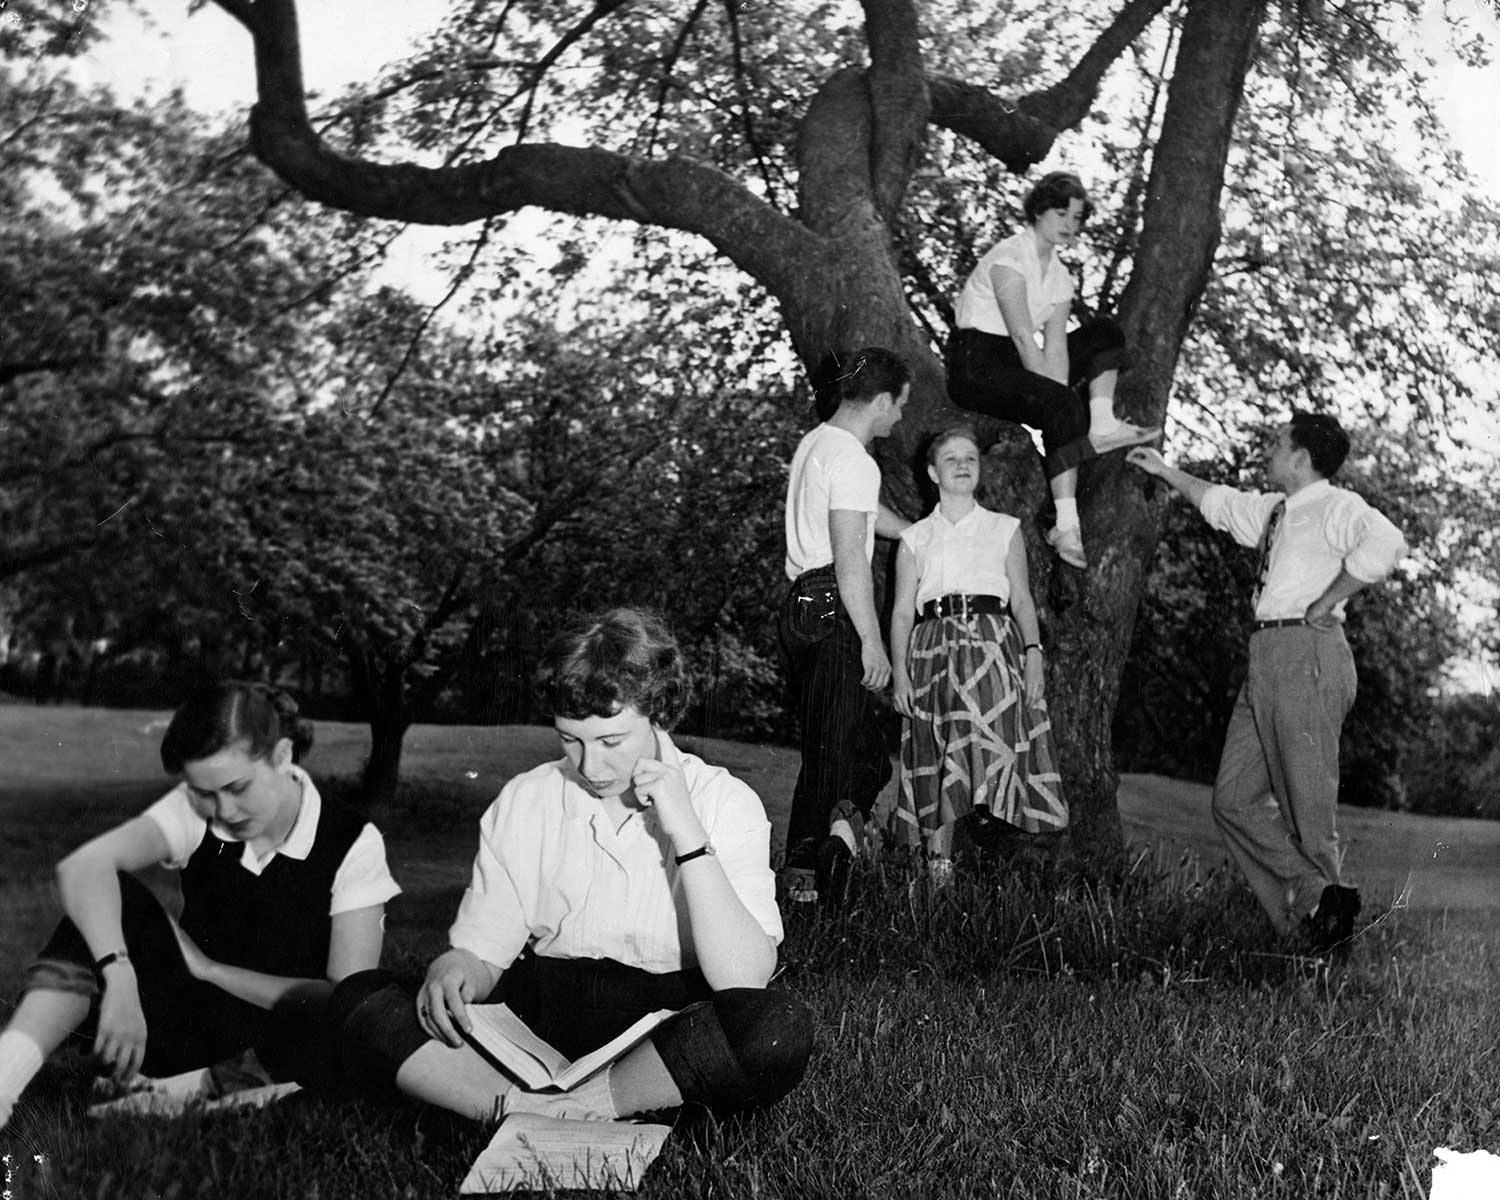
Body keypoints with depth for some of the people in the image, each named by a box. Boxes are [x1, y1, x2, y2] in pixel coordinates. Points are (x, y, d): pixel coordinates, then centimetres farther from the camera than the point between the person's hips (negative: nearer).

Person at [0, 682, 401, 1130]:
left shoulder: (352, 844, -14)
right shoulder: (195, 811, -7)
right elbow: (82, 868, -25)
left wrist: (209, 967, -15)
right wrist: (119, 978, -41)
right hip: (199, 1022, 3)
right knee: (111, 895, -20)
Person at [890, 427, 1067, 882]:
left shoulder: (1005, 529, 17)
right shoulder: (915, 539, 16)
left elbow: (1022, 599, 11)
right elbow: (902, 611, 11)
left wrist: (1033, 651, -4)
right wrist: (899, 670, -1)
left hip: (994, 643, 0)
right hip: (934, 647, 1)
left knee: (983, 744, -15)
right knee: (937, 757, -6)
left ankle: (941, 854, -10)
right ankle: (939, 862, -6)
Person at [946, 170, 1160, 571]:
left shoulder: (1059, 276, 13)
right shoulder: (1008, 257, -12)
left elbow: (1056, 347, 0)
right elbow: (1023, 337, -20)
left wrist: (1059, 393, -16)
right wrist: (1057, 398, -22)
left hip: (1018, 365, 9)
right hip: (976, 363, -9)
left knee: (1104, 332, 5)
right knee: (1062, 407, -31)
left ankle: (1102, 424, -15)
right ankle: (1066, 525, -37)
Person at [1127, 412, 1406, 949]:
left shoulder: (1336, 506, -5)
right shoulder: (1272, 510, 21)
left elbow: (1385, 542, -25)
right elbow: (1221, 503, 40)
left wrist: (1325, 603, -19)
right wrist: (1166, 471, 46)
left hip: (1307, 652, -9)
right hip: (1267, 658, 9)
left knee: (1307, 804, -5)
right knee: (1235, 797, 3)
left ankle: (1317, 922, 1)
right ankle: (1314, 897, -3)